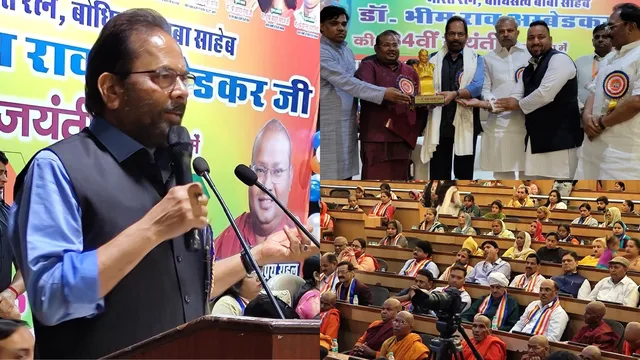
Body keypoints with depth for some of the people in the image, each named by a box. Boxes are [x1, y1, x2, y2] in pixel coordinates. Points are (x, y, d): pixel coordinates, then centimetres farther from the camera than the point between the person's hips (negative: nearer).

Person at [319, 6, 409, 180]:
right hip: (329, 126, -8)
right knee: (331, 174, -5)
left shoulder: (347, 50, 15)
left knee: (346, 173, 10)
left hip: (348, 124, 8)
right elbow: (344, 82, -23)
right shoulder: (322, 51, -14)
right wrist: (383, 93, -28)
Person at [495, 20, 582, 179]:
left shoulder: (559, 59, -10)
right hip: (536, 138, 9)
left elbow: (545, 94, -20)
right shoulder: (529, 69, 18)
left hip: (559, 137, -9)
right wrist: (492, 104, -9)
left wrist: (518, 104, -6)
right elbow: (516, 97, 11)